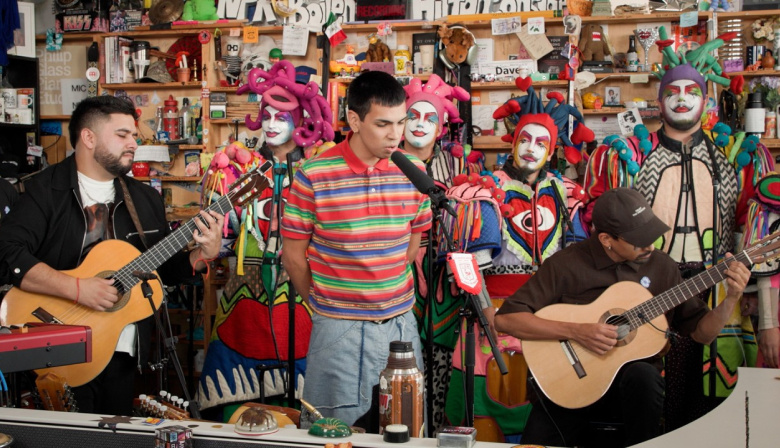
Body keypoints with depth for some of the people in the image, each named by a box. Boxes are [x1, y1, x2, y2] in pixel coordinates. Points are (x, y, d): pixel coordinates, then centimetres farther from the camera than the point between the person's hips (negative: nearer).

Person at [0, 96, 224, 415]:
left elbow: (166, 270, 15)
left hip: (122, 353, 5)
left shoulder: (146, 199, 11)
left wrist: (203, 255, -4)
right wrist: (77, 288, -24)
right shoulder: (46, 191, -6)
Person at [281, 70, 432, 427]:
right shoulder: (314, 175, -11)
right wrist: (324, 303, 6)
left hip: (400, 323, 4)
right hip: (338, 330, -3)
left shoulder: (413, 171, 0)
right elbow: (293, 253, -2)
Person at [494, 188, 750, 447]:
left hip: (633, 375, 2)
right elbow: (505, 319, -15)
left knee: (643, 375, -33)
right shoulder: (566, 264, -8)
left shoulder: (661, 266, 4)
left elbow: (701, 332, 10)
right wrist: (575, 332, -23)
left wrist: (732, 298, -8)